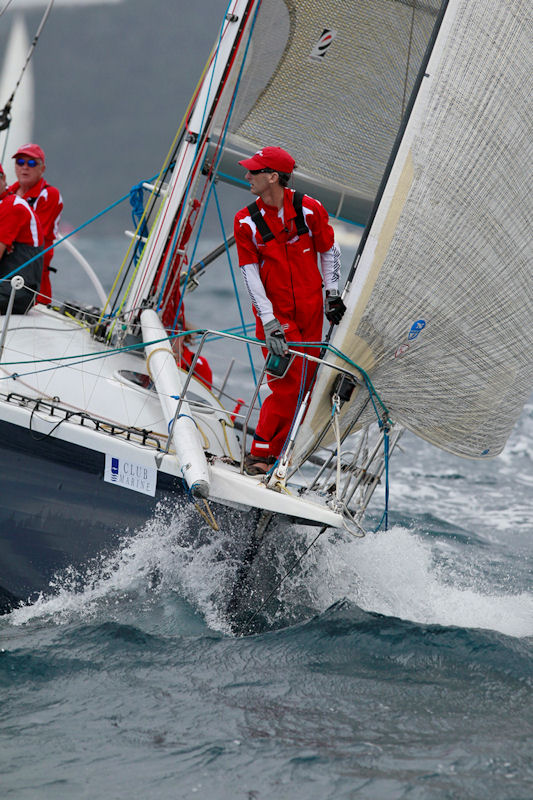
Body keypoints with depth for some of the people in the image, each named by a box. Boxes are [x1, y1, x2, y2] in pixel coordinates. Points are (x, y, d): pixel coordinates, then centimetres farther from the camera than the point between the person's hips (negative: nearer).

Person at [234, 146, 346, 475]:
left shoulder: (309, 209, -7)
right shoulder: (246, 221, -6)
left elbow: (329, 251, 8)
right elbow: (250, 273, -7)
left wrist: (332, 294, 5)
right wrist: (269, 322, -15)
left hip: (310, 308, 2)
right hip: (275, 312, -2)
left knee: (304, 380, 4)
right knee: (288, 383, -12)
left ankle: (275, 450, 15)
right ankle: (260, 454, -3)